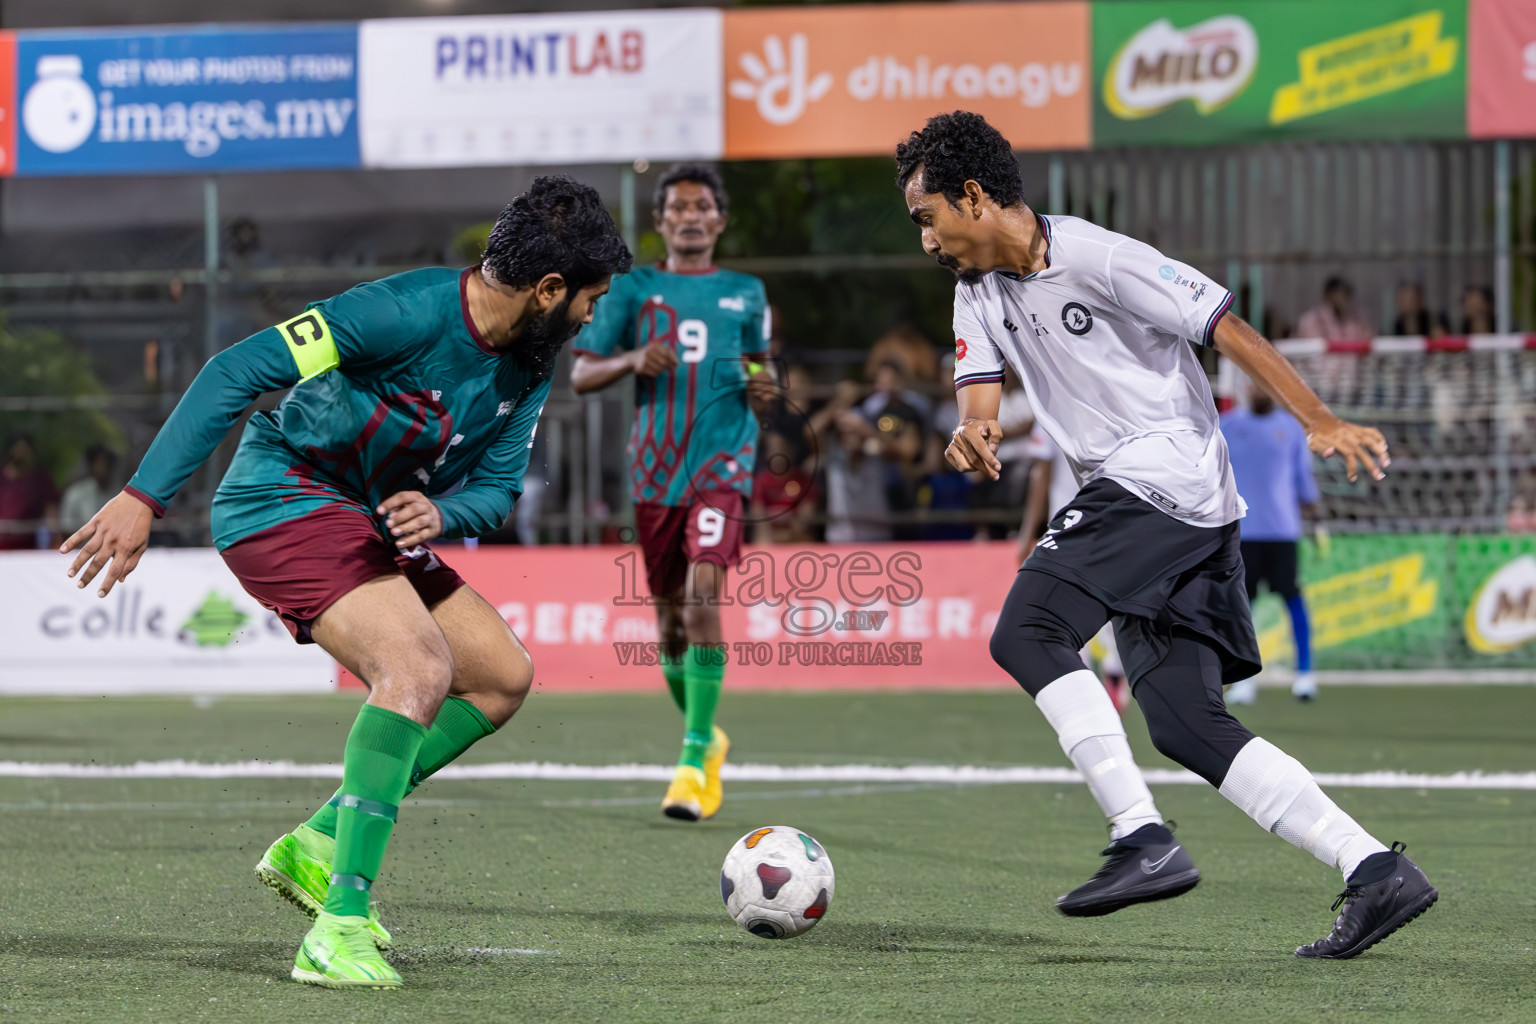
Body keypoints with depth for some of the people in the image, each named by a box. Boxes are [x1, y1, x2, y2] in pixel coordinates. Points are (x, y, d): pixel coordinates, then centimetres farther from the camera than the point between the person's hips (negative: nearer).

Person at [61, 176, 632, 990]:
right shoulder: (409, 312, -24)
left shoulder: (528, 365, 3)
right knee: (418, 667, -28)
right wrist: (143, 498, -28)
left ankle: (317, 845, 11)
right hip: (285, 502, -10)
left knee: (503, 676, 9)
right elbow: (236, 371, -25)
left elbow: (497, 488, 7)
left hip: (377, 522, 10)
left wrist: (440, 514, -19)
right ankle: (339, 934, -30)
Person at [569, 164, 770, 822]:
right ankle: (706, 738, 31)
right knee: (670, 614, 7)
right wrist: (632, 361, -13)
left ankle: (694, 757, -20)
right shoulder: (633, 290, 9)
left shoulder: (746, 295, 12)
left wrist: (762, 384, 1)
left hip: (723, 459, -2)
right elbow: (581, 375, 6)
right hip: (655, 466, 2)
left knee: (704, 591, -21)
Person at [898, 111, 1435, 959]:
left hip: (1165, 471, -9)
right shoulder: (979, 290, 14)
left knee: (1025, 633, -20)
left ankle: (1143, 840, -23)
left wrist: (1320, 423, -18)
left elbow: (1227, 330, -11)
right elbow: (979, 388, 7)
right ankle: (1376, 872, -2)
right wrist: (973, 432, -18)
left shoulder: (1097, 258, -11)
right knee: (1185, 724, 2)